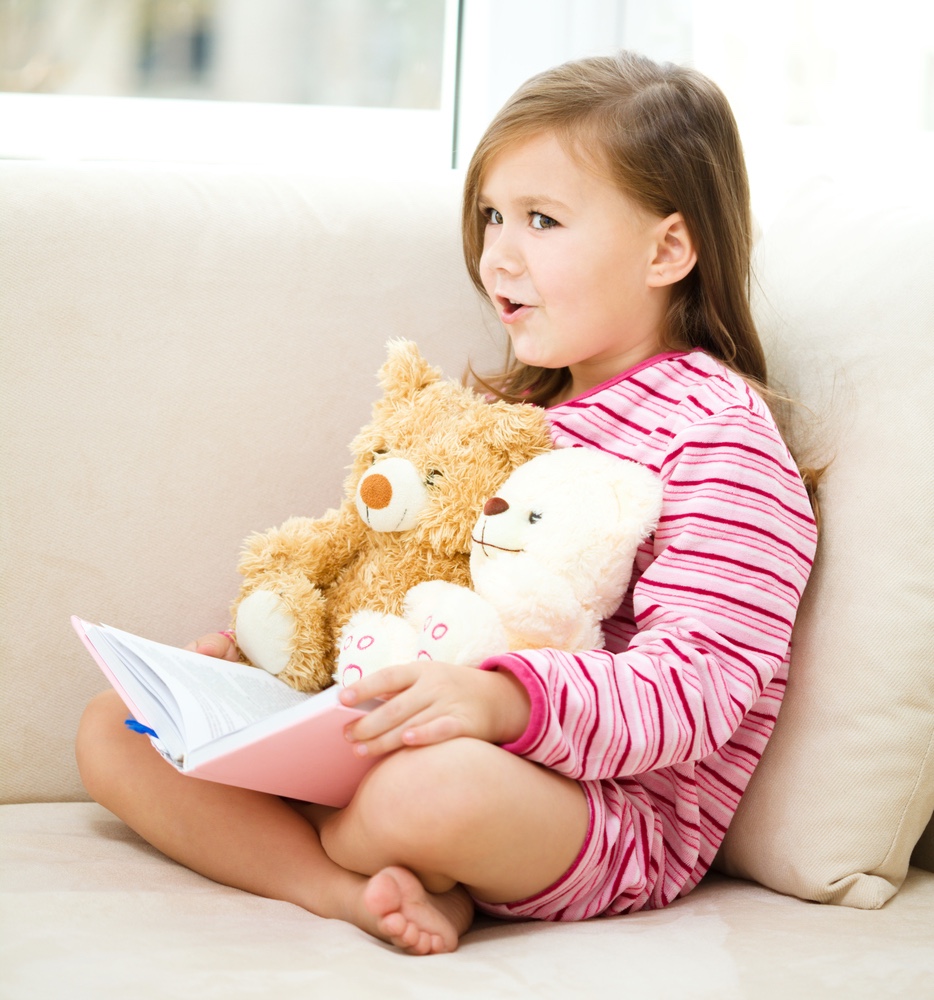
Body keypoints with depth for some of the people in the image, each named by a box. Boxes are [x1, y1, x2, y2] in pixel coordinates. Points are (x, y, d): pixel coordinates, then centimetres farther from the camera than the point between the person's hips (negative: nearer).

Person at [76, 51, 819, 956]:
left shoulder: (718, 435, -10)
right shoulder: (523, 408, 18)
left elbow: (697, 686, -20)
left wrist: (498, 698, -36)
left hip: (612, 809, -9)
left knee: (432, 786, -43)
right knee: (115, 730, -1)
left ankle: (302, 842, -9)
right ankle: (348, 889, -20)